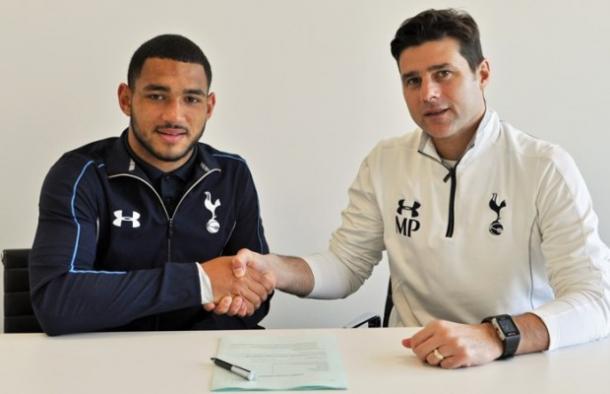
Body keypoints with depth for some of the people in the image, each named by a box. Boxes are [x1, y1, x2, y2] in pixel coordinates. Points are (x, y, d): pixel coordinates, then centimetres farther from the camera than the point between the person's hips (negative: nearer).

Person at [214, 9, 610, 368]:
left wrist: (495, 337, -34)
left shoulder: (546, 168, -9)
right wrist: (275, 268, -13)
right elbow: (346, 265, 7)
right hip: (409, 363, 2)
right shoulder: (384, 163, 4)